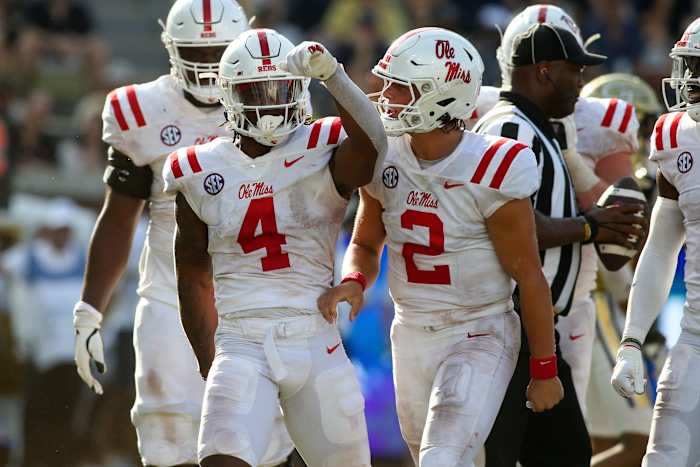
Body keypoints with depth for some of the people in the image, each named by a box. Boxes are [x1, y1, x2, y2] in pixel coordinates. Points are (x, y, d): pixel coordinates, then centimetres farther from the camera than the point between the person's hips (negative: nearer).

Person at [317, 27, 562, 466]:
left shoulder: (491, 174, -20)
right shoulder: (384, 160, -4)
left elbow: (529, 277, -13)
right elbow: (366, 244, 12)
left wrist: (545, 369, -8)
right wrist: (353, 281, -12)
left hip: (479, 336, -6)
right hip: (412, 334, 6)